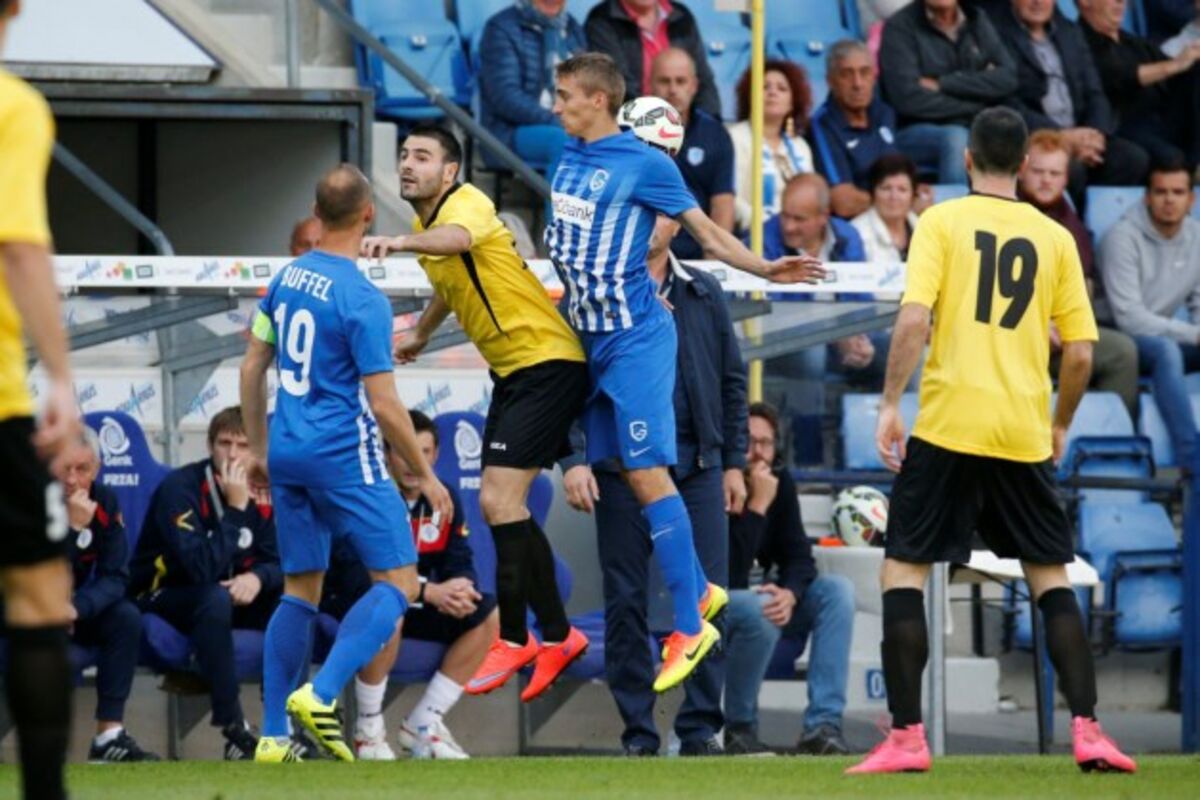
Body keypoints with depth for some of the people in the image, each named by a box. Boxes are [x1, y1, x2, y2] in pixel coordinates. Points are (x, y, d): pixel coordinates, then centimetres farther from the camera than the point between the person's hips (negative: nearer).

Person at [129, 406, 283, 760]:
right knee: (216, 598, -37)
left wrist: (257, 578, -24)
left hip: (230, 594, 6)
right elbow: (202, 568, -32)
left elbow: (277, 560, -1)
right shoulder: (180, 488, -21)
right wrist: (235, 508, -31)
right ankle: (234, 728, -36)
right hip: (161, 597, -6)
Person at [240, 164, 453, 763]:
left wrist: (259, 449, 26)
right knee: (398, 582, -2)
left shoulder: (287, 279, 6)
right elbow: (383, 405, -15)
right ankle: (321, 694, -20)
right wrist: (425, 476, -4)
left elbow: (252, 368, 14)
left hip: (288, 452, 7)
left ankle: (272, 735, 10)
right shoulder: (364, 301, -15)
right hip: (345, 455, -7)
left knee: (300, 590, 14)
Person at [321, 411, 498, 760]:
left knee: (490, 615, -10)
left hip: (416, 606, 7)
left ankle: (423, 723, -5)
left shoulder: (444, 499, 2)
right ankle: (368, 728, -23)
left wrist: (458, 592, -27)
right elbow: (356, 576, -29)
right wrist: (430, 592, -35)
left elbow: (460, 565, 0)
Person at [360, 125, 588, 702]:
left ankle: (513, 639, -7)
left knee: (499, 500, -15)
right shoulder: (426, 224, 11)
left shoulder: (466, 203, -17)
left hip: (547, 362, -10)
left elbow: (455, 238, -43)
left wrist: (398, 243, -61)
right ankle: (557, 634, 20)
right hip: (512, 371, 10)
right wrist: (420, 334, 46)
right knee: (504, 507, 11)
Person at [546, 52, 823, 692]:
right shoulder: (568, 157, 10)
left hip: (634, 336, -8)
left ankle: (689, 628, -9)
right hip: (587, 338, 8)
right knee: (622, 474, 8)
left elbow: (706, 233, -6)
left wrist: (764, 270, -18)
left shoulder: (645, 164, -10)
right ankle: (699, 590, 20)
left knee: (647, 474, -11)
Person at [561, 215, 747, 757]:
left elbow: (732, 380, 16)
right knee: (626, 601, 0)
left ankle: (701, 727, 3)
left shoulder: (704, 294, 12)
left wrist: (733, 462, 10)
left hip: (697, 467, 2)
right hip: (620, 468, -2)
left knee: (707, 598, -3)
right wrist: (574, 458, -10)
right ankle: (637, 731, 6)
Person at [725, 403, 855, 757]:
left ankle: (823, 725, -23)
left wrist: (790, 594, -25)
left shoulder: (779, 481, 0)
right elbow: (728, 576, -30)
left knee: (837, 589, -14)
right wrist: (757, 506, -31)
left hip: (761, 607, 7)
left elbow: (798, 557, -2)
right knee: (759, 608, -37)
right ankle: (739, 730, -17)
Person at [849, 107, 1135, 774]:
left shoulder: (942, 223, -1)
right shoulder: (1056, 238, 7)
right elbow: (1081, 353, 6)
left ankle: (907, 738, -3)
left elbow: (914, 319, -14)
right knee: (1052, 577, 13)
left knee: (904, 570, 4)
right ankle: (1088, 732, 4)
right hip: (1024, 434, 3)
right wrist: (1060, 426, 20)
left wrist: (891, 405, -9)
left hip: (947, 426, -3)